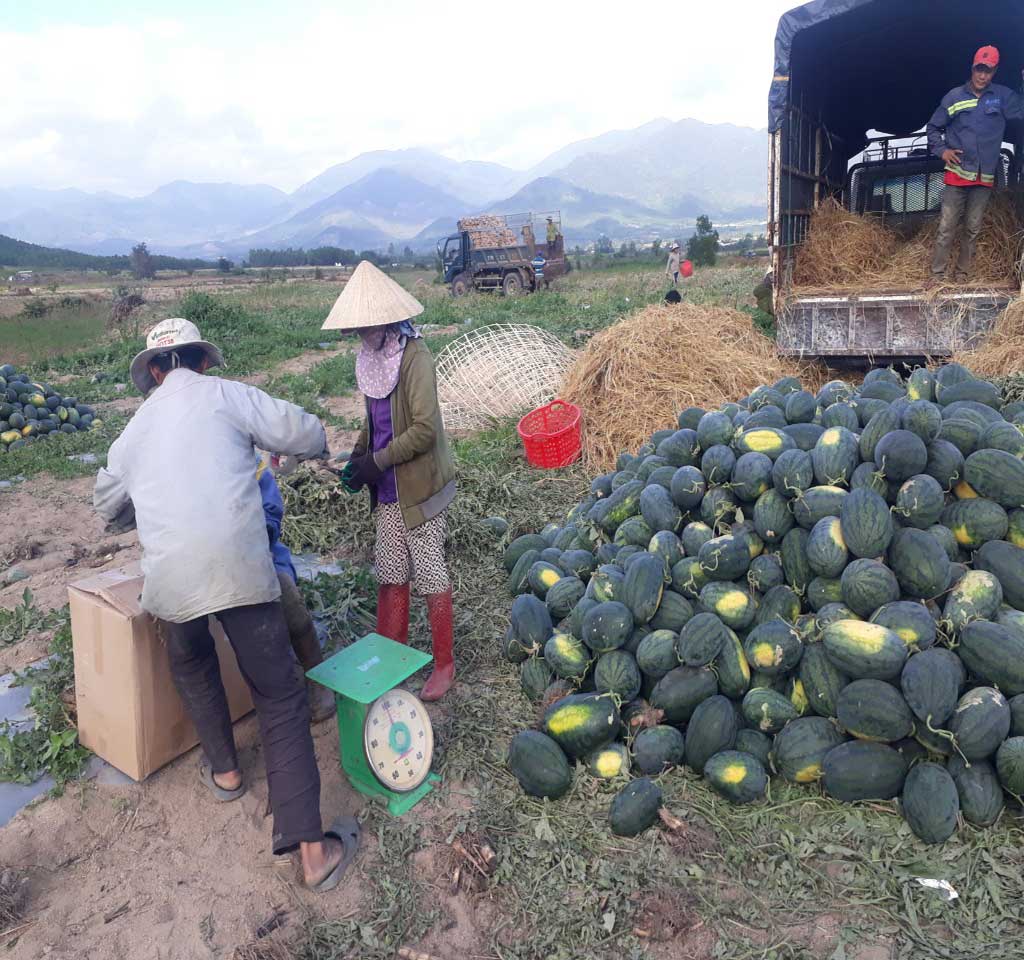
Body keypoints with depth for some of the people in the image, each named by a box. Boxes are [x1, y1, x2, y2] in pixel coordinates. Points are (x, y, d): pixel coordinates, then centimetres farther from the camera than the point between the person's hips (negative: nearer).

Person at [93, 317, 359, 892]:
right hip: (239, 565, -3)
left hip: (169, 575, 4)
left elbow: (107, 505, 37)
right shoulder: (223, 394, 8)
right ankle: (312, 849, 4)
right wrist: (316, 445, 24)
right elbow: (301, 432, 1)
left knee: (192, 665, 35)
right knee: (280, 696, 5)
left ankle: (224, 771, 47)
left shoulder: (137, 427, 22)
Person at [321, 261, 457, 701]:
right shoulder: (372, 359, 6)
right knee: (390, 575, 15)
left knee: (430, 575, 5)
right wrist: (358, 455, 3)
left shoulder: (415, 357, -18)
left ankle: (444, 662, 21)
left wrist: (377, 462, -21)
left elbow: (425, 429, -23)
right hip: (388, 490, 7)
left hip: (420, 487, -7)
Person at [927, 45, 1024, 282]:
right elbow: (934, 127, 11)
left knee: (973, 229, 7)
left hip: (985, 176, 2)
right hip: (957, 173, -2)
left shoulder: (1003, 96, 4)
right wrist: (941, 150, -3)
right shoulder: (954, 97, 2)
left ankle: (962, 274, 16)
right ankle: (937, 273, 0)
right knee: (947, 228, -5)